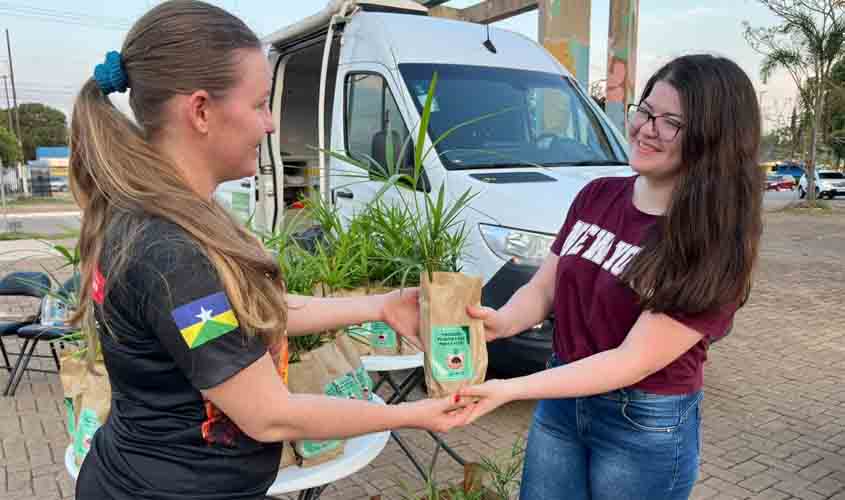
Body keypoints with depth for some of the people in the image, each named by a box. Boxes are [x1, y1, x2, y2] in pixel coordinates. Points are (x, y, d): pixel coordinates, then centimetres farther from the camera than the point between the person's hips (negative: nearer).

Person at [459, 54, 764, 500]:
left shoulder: (714, 244, -19)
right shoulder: (597, 195, -2)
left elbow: (634, 361, -23)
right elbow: (543, 288, 1)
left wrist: (509, 389, -30)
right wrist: (501, 322, -21)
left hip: (646, 426, -4)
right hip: (560, 401, 5)